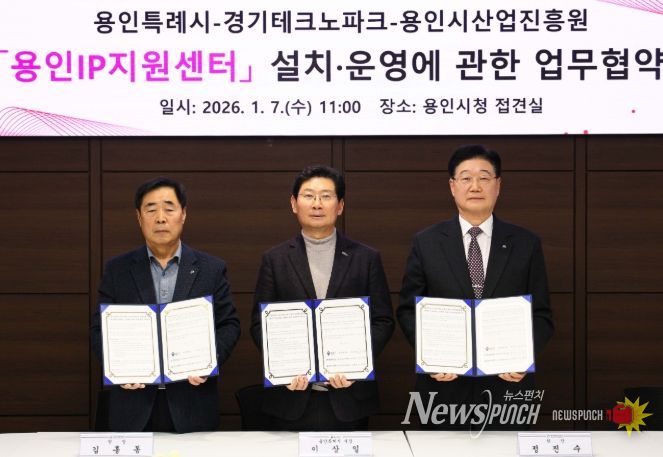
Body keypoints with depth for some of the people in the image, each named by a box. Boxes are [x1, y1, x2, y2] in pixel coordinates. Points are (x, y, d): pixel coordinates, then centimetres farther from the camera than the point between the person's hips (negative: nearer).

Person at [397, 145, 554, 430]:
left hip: (507, 384, 0)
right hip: (444, 384, 0)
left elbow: (541, 315, 5)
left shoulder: (526, 244, 4)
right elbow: (408, 310, 5)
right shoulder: (426, 243, 4)